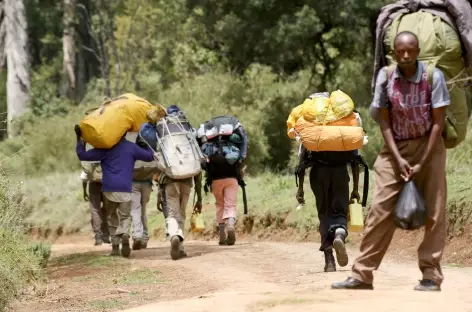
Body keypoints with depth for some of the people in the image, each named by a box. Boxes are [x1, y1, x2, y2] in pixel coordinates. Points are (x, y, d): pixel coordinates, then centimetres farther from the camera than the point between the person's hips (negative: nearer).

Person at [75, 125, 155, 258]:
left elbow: (83, 155, 1)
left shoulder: (105, 148, 3)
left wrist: (79, 138, 10)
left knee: (112, 217, 12)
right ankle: (125, 235, -26)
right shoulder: (131, 147, 7)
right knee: (125, 216, 5)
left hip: (109, 188, 0)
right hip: (125, 188, 0)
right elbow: (149, 156, 16)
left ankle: (115, 245, 3)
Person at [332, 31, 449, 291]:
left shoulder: (433, 77, -13)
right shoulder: (386, 77, -7)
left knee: (434, 211, -4)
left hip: (428, 146, -2)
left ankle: (431, 275, 2)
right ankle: (362, 274, -2)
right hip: (395, 148, 2)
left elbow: (438, 121, -11)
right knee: (380, 209, -3)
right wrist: (399, 159, -12)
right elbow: (384, 121, -4)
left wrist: (422, 163, -15)